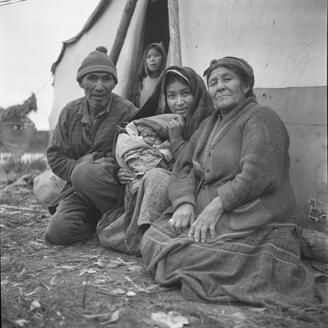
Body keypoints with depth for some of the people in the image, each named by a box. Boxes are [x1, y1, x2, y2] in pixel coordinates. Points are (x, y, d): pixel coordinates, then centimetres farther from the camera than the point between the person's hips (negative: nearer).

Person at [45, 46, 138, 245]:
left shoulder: (126, 111, -5)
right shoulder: (70, 112, 8)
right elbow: (55, 156, 9)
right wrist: (76, 169, -12)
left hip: (116, 186, -4)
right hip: (78, 189, 4)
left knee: (86, 173, -37)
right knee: (57, 232, -20)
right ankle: (99, 221, 8)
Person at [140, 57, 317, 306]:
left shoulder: (261, 118, -3)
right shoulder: (209, 125, 22)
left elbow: (258, 175, -17)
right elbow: (183, 168, 12)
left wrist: (217, 205, -21)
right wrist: (184, 202, -7)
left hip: (251, 219, -8)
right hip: (204, 212, 8)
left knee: (176, 255, -25)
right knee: (152, 241, -11)